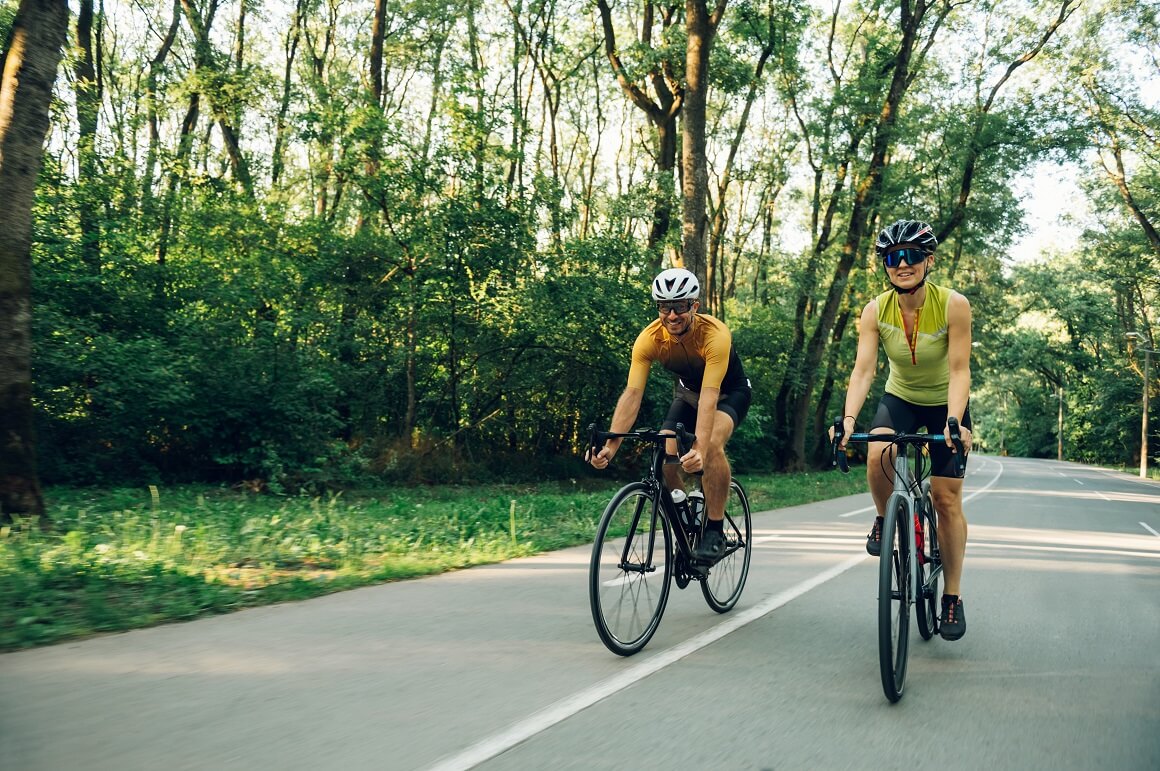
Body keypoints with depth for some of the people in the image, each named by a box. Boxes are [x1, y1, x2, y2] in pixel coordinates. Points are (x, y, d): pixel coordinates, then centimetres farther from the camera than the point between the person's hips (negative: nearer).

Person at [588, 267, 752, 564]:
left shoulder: (715, 334, -37)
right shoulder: (649, 338, -26)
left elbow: (709, 396, -45)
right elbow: (632, 393, -32)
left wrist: (699, 448, -58)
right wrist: (611, 445, -45)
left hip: (730, 392, -4)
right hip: (687, 392, 4)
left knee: (712, 445, -33)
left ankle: (715, 531, -18)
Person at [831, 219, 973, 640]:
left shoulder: (953, 305, -23)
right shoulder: (876, 310, -18)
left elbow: (959, 370, -25)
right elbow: (863, 369, -23)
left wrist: (954, 423, -39)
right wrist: (848, 419, -39)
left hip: (945, 404, -1)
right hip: (899, 399, 1)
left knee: (947, 498, -3)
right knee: (877, 453, -32)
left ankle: (952, 596, 12)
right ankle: (885, 519, 0)